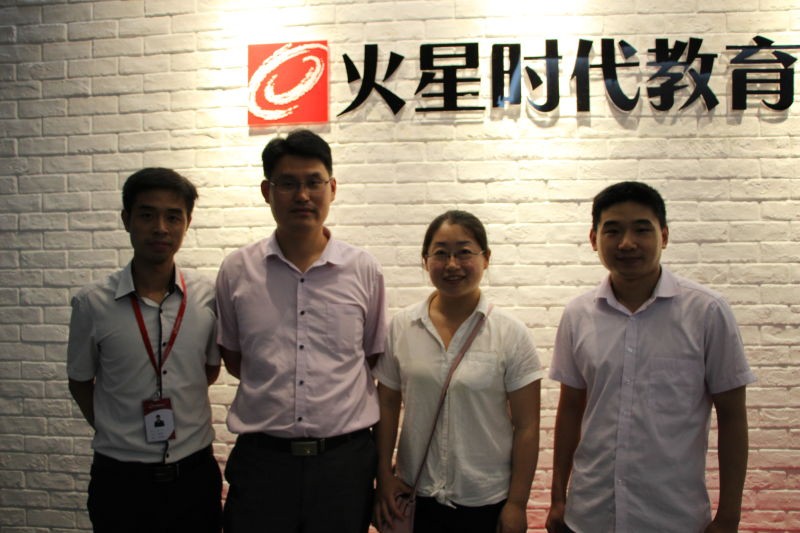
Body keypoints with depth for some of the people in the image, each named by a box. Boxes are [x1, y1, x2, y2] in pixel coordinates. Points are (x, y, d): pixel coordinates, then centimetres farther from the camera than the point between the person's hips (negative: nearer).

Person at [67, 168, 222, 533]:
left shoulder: (209, 297, -7)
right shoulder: (92, 303, -9)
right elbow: (80, 383, 4)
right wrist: (117, 434, 4)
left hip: (194, 473, 1)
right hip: (120, 478, -1)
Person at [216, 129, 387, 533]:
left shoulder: (364, 271, 0)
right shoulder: (236, 270, 1)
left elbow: (376, 360, 8)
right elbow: (232, 358, 12)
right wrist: (275, 388, 2)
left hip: (345, 456, 0)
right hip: (261, 456, 0)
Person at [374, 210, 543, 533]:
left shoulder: (511, 334, -9)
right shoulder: (401, 327, -2)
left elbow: (526, 427, -6)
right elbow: (387, 404, 5)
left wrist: (517, 503, -6)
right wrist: (384, 475, 2)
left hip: (486, 501, -2)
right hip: (415, 495, 2)